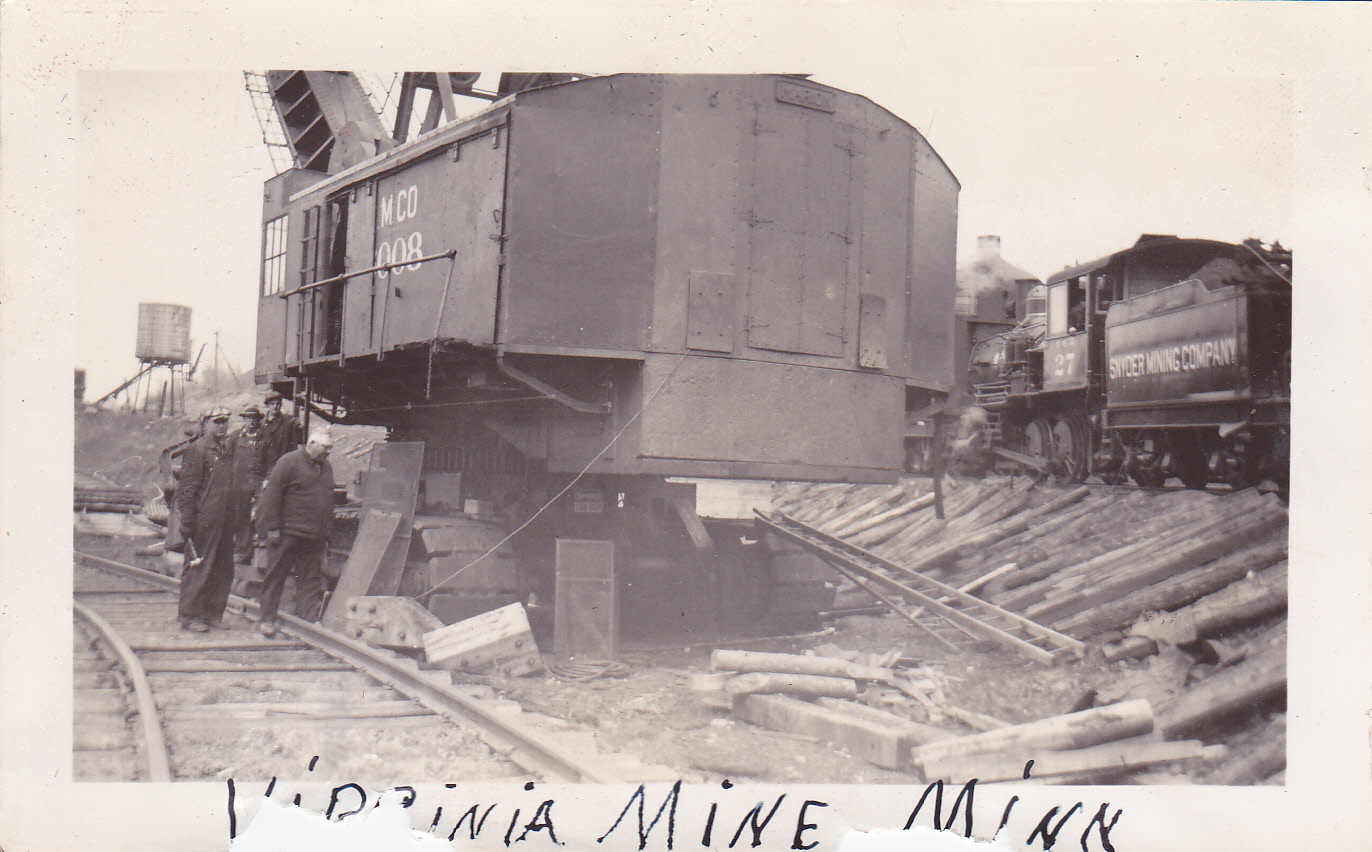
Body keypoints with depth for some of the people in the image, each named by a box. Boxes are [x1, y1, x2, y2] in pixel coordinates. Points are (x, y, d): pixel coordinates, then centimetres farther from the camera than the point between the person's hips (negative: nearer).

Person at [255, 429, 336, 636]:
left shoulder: (326, 467, 14)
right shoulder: (289, 462, -7)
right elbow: (273, 495, -10)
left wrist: (326, 533, 19)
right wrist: (273, 528, -12)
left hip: (314, 538, 6)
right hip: (287, 534, -6)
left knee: (312, 580, 5)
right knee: (276, 577, 3)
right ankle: (268, 620, 11)